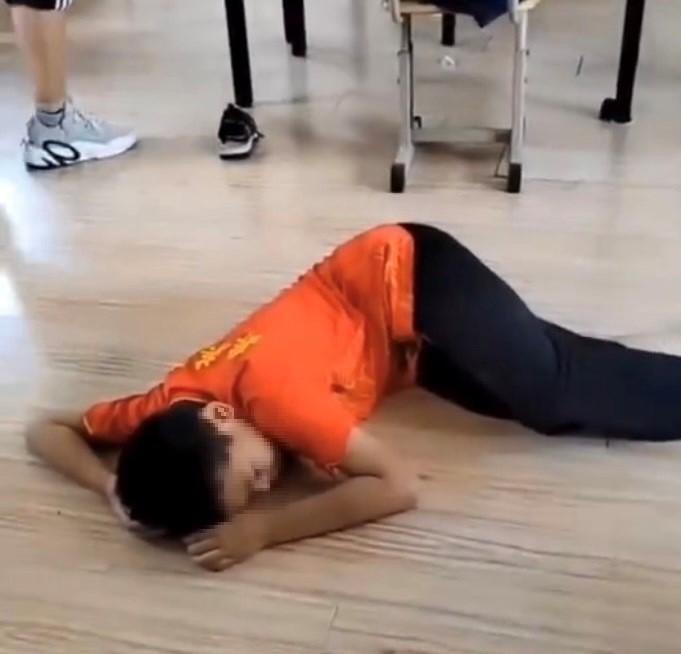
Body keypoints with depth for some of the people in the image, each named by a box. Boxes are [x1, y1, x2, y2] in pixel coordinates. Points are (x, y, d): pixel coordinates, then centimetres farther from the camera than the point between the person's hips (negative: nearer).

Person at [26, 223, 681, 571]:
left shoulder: (269, 392, -35)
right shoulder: (168, 407, -16)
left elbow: (398, 485, -29)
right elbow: (48, 428, -3)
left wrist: (264, 528, -33)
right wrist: (117, 489, -21)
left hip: (411, 274, -6)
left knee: (557, 393, -13)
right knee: (536, 387, 7)